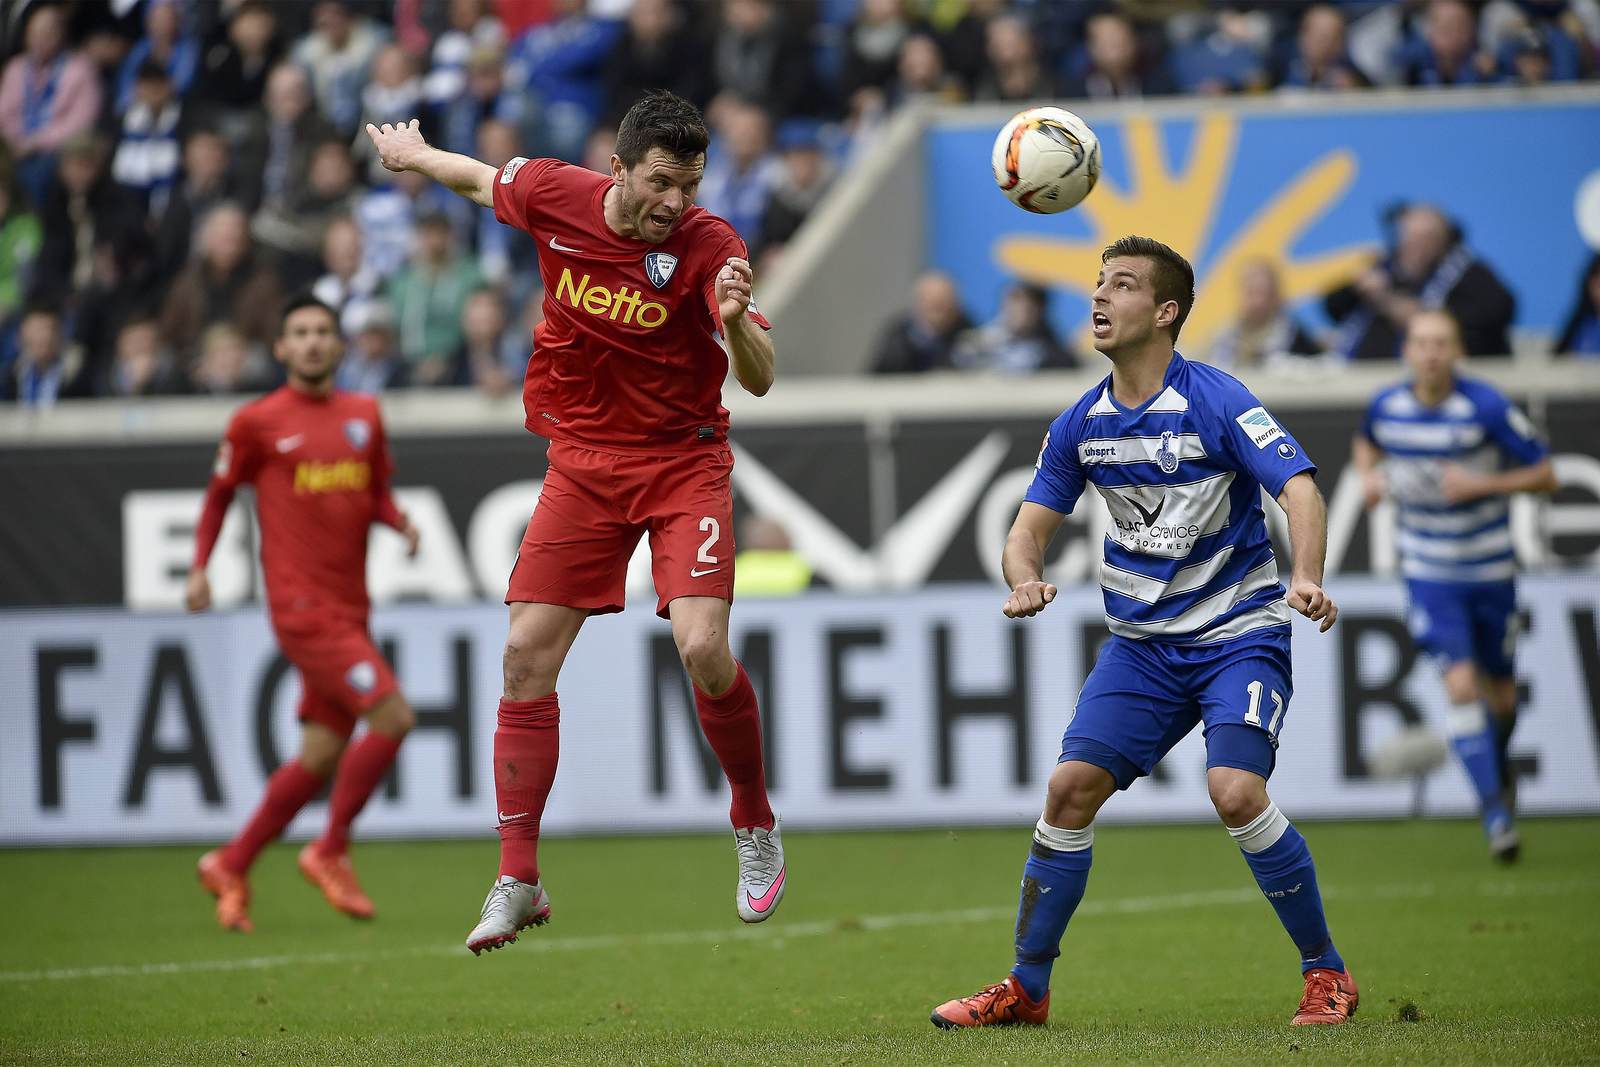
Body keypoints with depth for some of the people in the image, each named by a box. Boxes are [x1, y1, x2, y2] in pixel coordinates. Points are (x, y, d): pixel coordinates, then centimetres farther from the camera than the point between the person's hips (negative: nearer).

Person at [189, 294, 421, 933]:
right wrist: (199, 566, 0)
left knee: (324, 755, 7)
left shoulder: (364, 415, 12)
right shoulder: (256, 423, -1)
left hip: (349, 610, 6)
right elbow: (219, 493, 10)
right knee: (392, 716, -18)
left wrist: (400, 523, -1)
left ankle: (231, 866, 21)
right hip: (302, 607, -6)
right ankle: (330, 853, -4)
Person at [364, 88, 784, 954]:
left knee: (702, 648, -20)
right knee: (526, 656, -4)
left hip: (683, 460, -3)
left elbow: (759, 379, -26)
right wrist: (414, 154, 31)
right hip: (583, 458, 3)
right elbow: (484, 178, 15)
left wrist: (735, 322, -46)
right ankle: (518, 881, 3)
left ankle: (756, 826, 6)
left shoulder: (708, 245, -18)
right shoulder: (553, 197, -9)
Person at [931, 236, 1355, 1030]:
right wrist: (1026, 578, -17)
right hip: (1142, 642, 5)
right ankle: (1026, 987, 8)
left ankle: (1326, 973, -7)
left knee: (1236, 791, -24)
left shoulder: (1216, 401, -14)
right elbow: (1031, 525, 7)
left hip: (1239, 632, -5)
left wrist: (1306, 578, -41)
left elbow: (1300, 491, -22)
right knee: (1071, 787, -6)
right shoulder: (1081, 424, 3)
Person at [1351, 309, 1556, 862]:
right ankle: (1495, 813, -14)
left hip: (1490, 570, -1)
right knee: (1461, 685, -16)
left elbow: (1545, 476, -12)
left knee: (1499, 694, 13)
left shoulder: (1487, 408, -17)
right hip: (1429, 573, 1)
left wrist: (1480, 484, -24)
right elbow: (1367, 442, 19)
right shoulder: (1386, 406, -6)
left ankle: (1499, 760, 48)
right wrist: (1369, 475, -3)